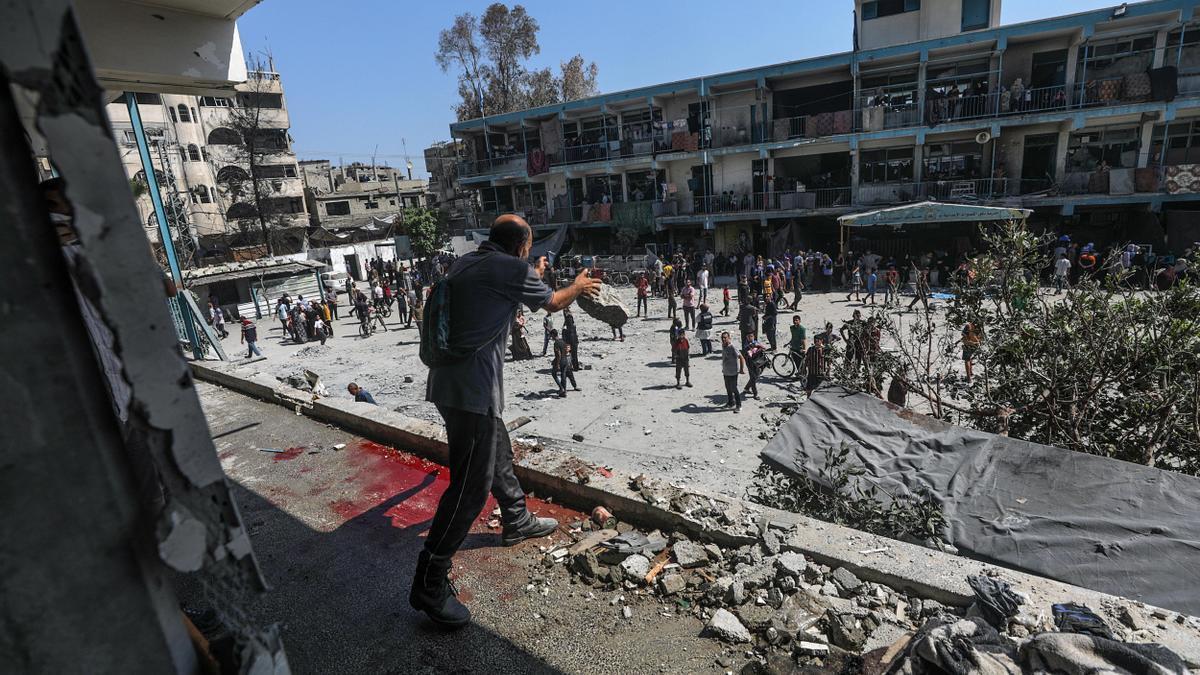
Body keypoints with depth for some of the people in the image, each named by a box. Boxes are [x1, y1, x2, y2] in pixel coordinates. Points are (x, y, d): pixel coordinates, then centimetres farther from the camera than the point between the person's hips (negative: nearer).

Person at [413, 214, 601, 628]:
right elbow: (553, 304, 8)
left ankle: (517, 521, 44)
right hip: (472, 388, -10)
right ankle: (429, 585, 2)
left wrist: (534, 277, 43)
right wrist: (578, 286, 27)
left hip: (451, 379, 10)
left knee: (499, 453, 25)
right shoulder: (512, 269, -10)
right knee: (471, 485, -5)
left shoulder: (465, 264, 12)